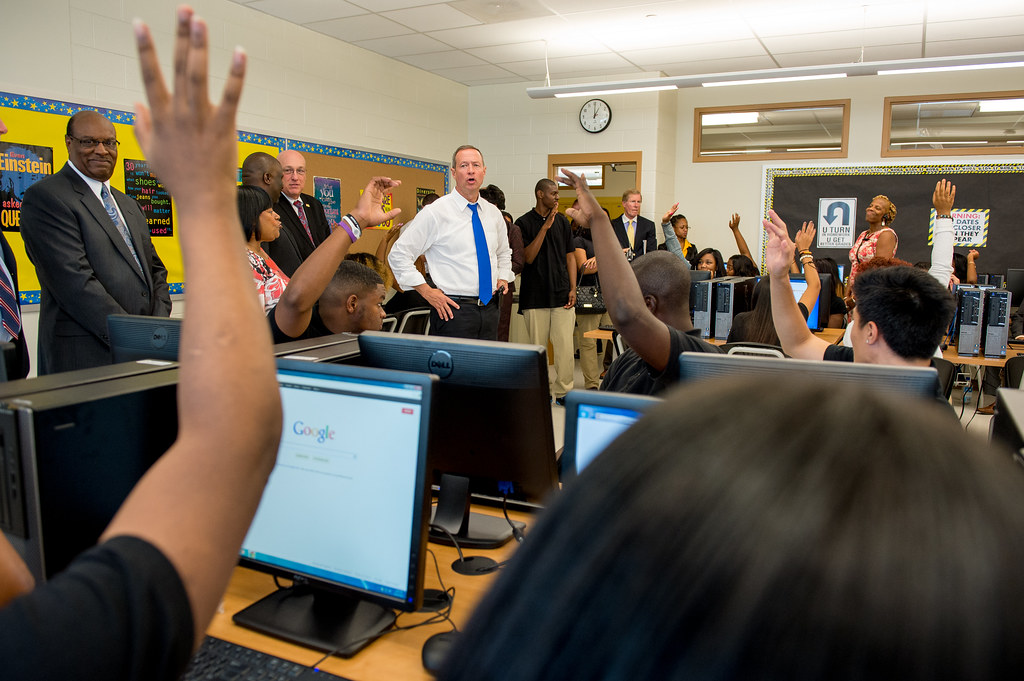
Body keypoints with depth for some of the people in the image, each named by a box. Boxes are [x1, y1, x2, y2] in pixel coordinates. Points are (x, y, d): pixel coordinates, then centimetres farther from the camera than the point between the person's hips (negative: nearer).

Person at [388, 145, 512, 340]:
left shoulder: (493, 214, 10)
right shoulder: (436, 212, -7)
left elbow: (504, 253, 29)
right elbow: (398, 255, -7)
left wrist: (503, 278, 11)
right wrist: (427, 292, -11)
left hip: (490, 308, 6)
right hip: (453, 310, -6)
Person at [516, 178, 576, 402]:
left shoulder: (562, 221, 10)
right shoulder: (524, 223, 0)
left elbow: (570, 256, 12)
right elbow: (528, 257, -10)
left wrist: (573, 288, 2)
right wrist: (545, 227, -15)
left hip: (562, 295, 2)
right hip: (535, 297, -2)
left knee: (565, 347, -2)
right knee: (537, 348, 4)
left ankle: (562, 391, 9)